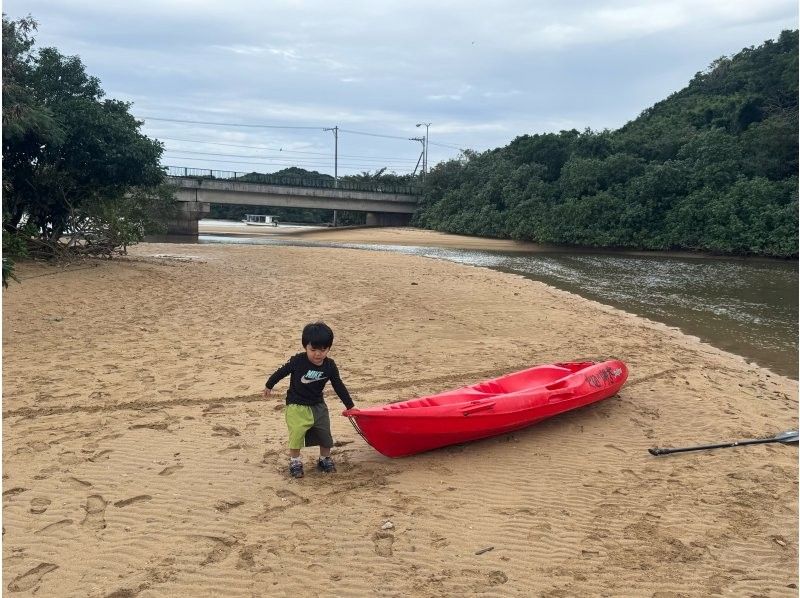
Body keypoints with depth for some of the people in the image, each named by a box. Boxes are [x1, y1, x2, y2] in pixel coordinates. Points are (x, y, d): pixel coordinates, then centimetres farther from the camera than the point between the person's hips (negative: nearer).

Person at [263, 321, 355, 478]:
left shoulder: (330, 366, -11)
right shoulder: (297, 361, -21)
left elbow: (339, 386, -1)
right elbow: (281, 372, -5)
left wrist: (350, 405, 1)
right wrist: (269, 386, 7)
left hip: (318, 406, 4)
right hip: (297, 406, -4)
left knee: (325, 434, 10)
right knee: (296, 434, -8)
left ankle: (325, 459, 31)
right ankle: (295, 461, 12)